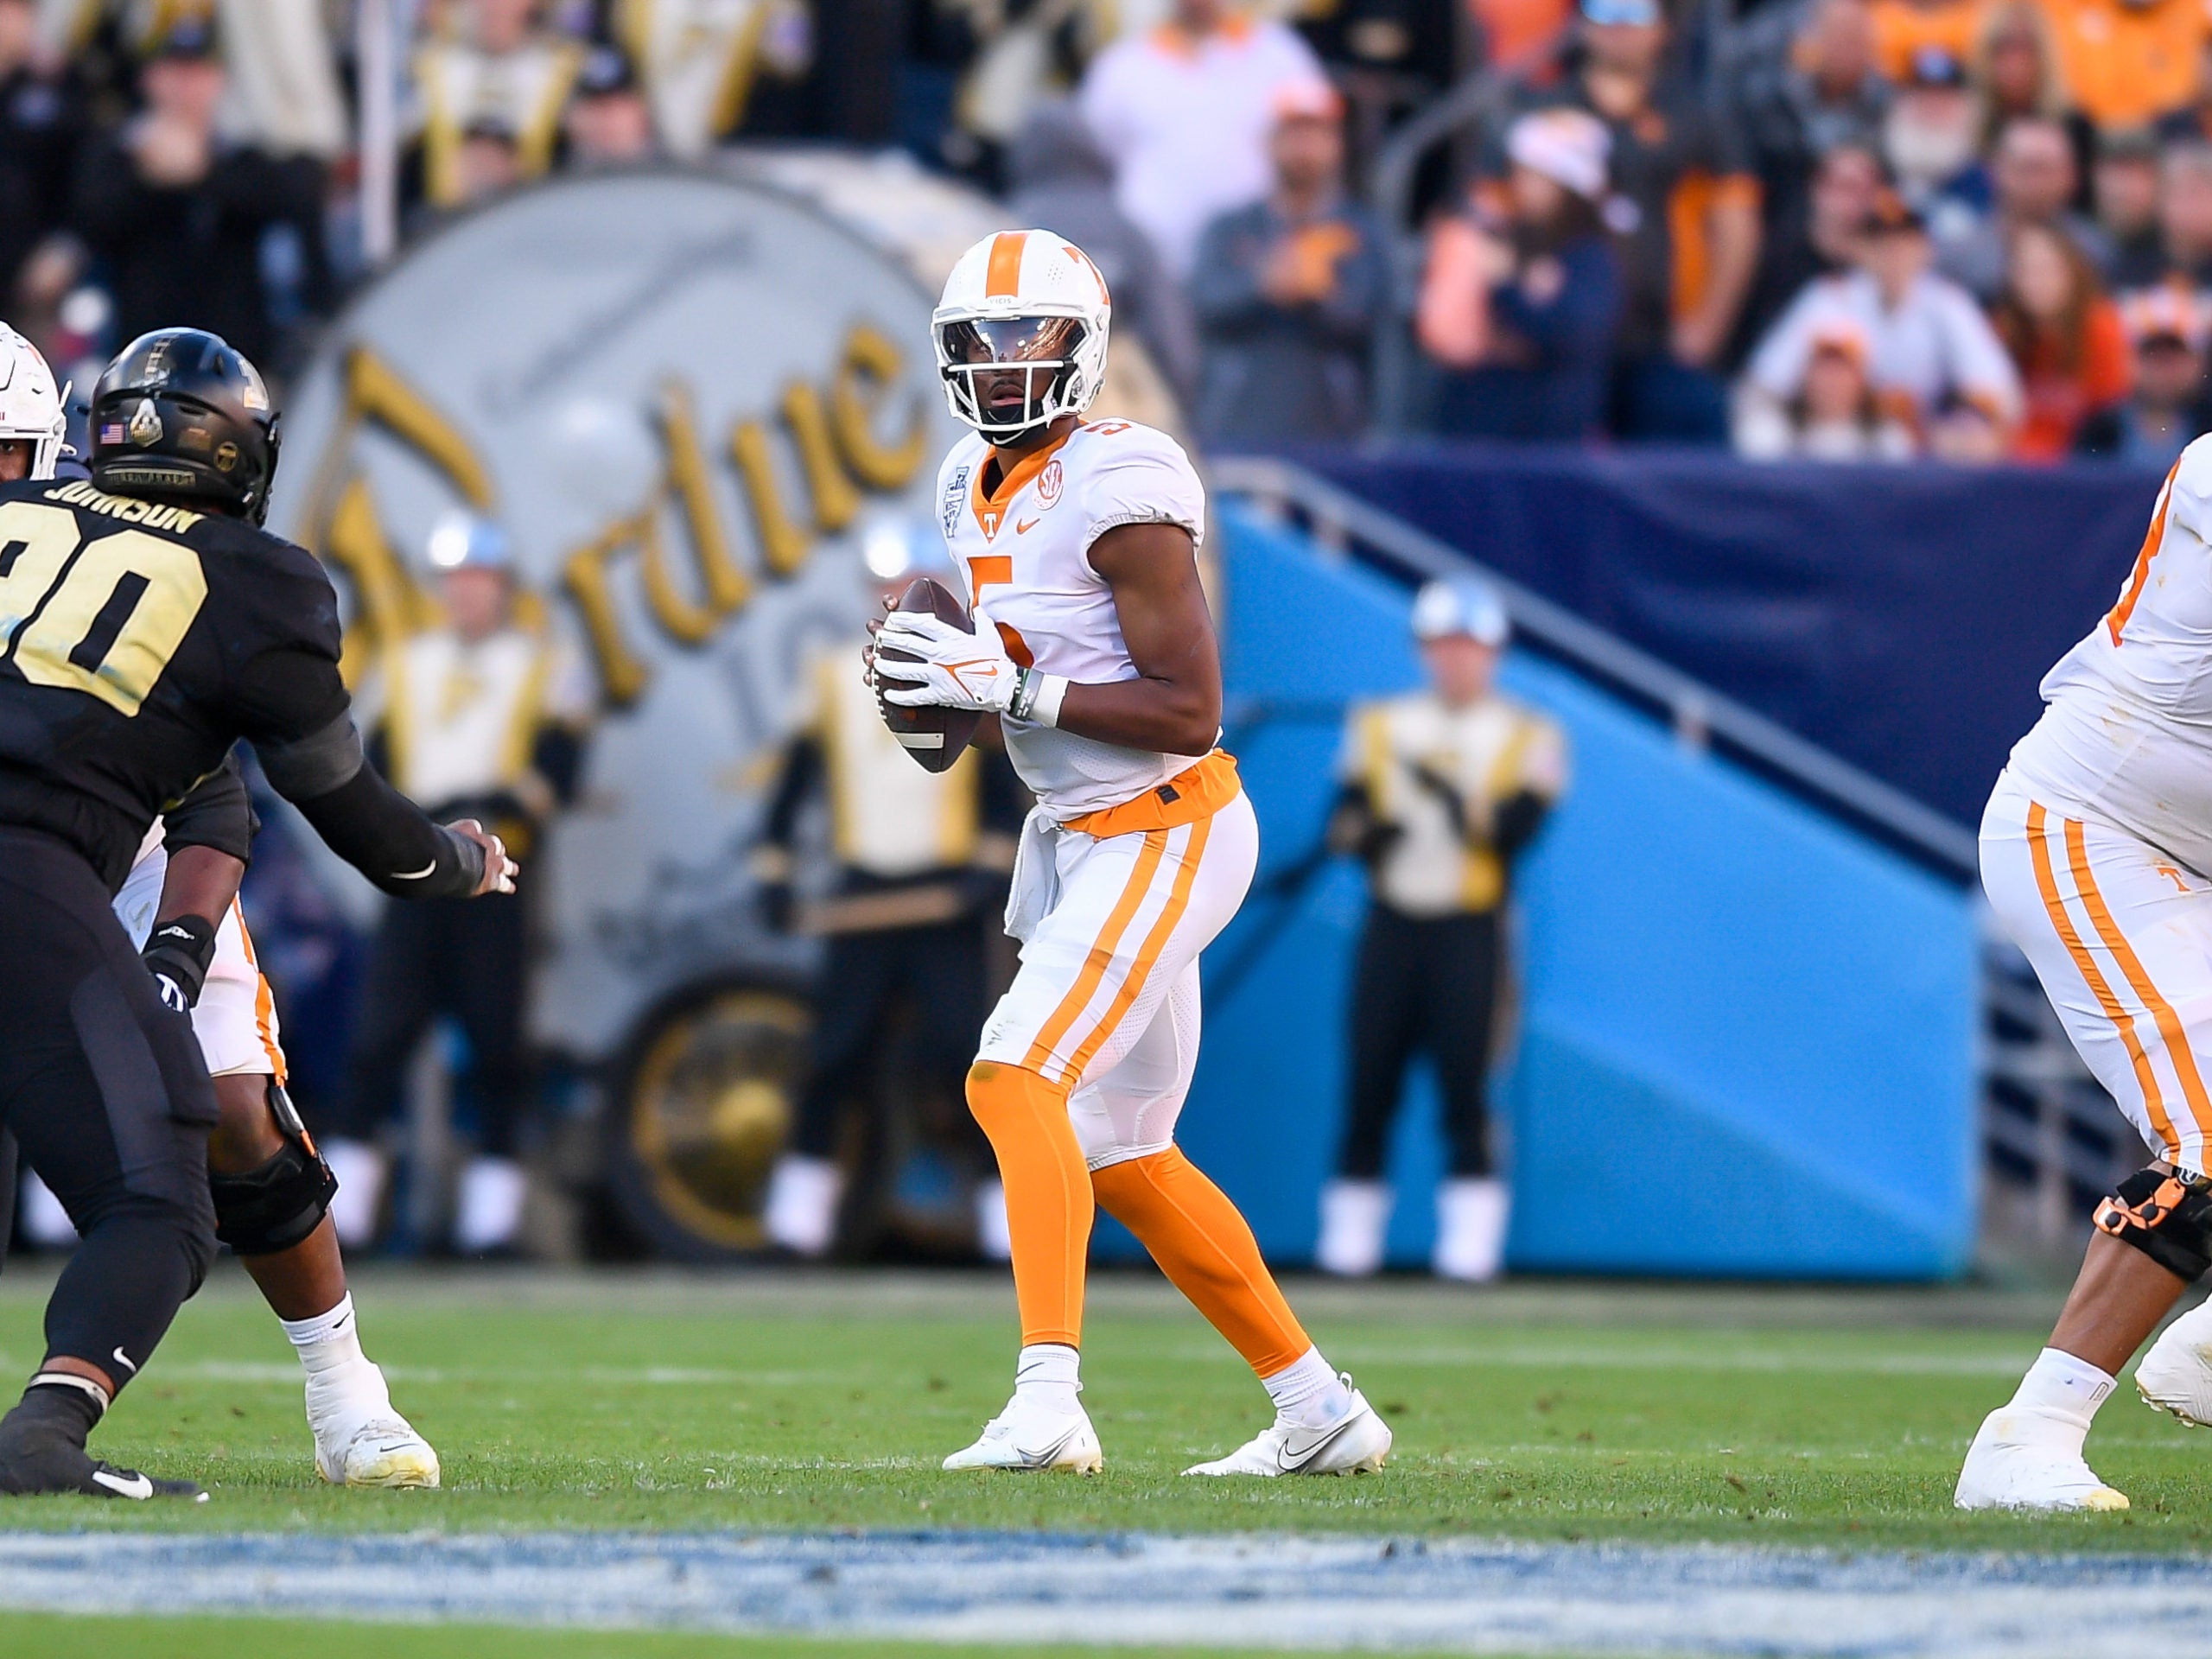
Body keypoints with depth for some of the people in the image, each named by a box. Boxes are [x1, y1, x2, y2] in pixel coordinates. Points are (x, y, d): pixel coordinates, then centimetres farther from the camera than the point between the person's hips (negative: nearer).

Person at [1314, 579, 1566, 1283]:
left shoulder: (1527, 738, 3)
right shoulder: (1378, 725, 13)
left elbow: (1521, 826, -11)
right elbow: (1344, 819, 9)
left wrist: (1464, 805, -27)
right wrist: (1364, 832, -13)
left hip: (1470, 930, -3)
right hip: (1390, 926, 3)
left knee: (1464, 1081, -10)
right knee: (1369, 1083, 0)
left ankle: (1469, 1242, -6)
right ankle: (1349, 1239, 6)